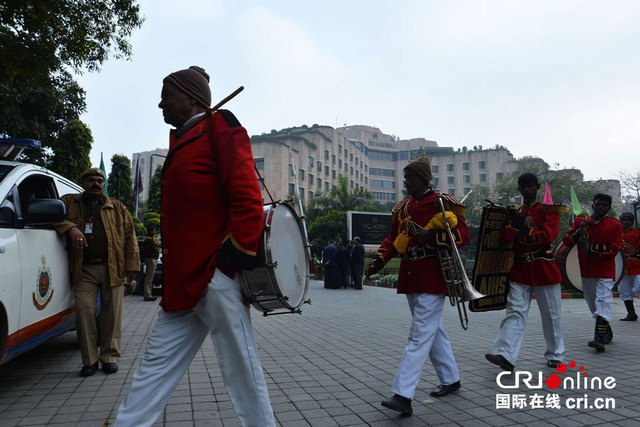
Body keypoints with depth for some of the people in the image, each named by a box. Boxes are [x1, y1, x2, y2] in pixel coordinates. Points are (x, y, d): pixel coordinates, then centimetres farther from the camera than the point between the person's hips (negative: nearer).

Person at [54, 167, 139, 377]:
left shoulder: (117, 208, 15)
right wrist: (70, 227, -15)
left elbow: (129, 236, 11)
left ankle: (110, 357, 12)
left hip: (112, 268, 0)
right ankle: (89, 360, 5)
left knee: (111, 312, 1)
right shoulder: (70, 203, 15)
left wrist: (132, 265, 3)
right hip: (84, 270, 0)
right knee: (84, 310, -7)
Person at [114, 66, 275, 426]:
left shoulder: (220, 127, -4)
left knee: (242, 370, 2)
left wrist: (238, 253, -16)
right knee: (156, 365, 15)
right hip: (183, 281, 9)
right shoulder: (183, 141, 22)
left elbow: (247, 195, -15)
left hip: (216, 276, -9)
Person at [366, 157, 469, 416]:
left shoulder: (442, 203, -8)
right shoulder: (402, 208, 12)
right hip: (410, 278, 8)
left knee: (420, 336, -9)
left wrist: (430, 236, -25)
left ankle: (403, 395, -10)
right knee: (434, 331, 19)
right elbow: (393, 238, 13)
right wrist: (378, 260, -3)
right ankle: (451, 379, 35)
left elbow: (463, 235, -12)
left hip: (432, 278, -8)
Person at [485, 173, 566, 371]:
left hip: (544, 268, -3)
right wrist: (516, 220, -15)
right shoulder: (515, 211, 12)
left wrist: (526, 234, -11)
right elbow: (506, 237, -2)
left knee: (551, 313, 8)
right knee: (515, 311, -7)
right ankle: (505, 355, -15)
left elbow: (549, 235, -15)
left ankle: (555, 355, 24)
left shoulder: (549, 209, 0)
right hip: (520, 269, 3)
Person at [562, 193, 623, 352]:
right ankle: (607, 333, 36)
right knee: (592, 303, 16)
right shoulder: (580, 221, 6)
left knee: (603, 302, -17)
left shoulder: (615, 225, -1)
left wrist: (590, 248, -18)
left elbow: (614, 249, -10)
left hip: (605, 273, -4)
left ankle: (599, 339, -21)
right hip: (586, 272, 4)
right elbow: (566, 241, -1)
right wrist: (580, 230, -16)